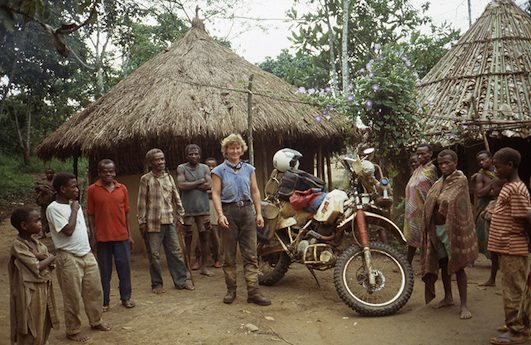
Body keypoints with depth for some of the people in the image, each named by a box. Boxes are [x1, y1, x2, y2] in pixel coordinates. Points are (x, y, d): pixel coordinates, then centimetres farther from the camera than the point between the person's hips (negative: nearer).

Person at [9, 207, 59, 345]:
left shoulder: (37, 243, 7)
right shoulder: (18, 245, -16)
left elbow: (51, 264, 2)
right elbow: (37, 267, -20)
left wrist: (39, 256, -15)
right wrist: (50, 258, -5)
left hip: (44, 289, 8)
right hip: (30, 293, -7)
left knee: (44, 326, 16)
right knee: (31, 330, 2)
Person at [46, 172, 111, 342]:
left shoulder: (74, 204, 9)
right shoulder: (53, 208, -15)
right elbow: (68, 230, -22)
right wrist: (74, 210, -13)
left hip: (87, 254, 7)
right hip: (69, 258, -7)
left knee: (94, 291, 15)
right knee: (73, 297, 3)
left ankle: (96, 321, 32)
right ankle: (73, 331, 19)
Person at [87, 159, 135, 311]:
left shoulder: (122, 189, 3)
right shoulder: (92, 190, -3)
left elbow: (126, 213, 8)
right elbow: (90, 215, 0)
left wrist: (129, 235, 7)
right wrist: (93, 236, -4)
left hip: (122, 236, 2)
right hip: (102, 237, -2)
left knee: (125, 267, 8)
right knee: (105, 270, 7)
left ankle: (126, 297, 22)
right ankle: (104, 301, 19)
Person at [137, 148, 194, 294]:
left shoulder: (169, 177, 10)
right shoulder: (146, 179, -2)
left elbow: (176, 198, 14)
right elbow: (141, 203, -4)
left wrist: (180, 216, 11)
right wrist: (142, 222, -7)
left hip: (169, 222, 4)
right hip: (153, 223, -4)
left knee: (176, 252, 7)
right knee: (154, 255, 4)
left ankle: (181, 280, 17)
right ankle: (157, 283, 16)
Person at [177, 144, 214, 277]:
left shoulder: (205, 168, 7)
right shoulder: (181, 168, -1)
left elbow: (209, 185, -7)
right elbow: (181, 185, -15)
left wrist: (191, 185, -10)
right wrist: (200, 182, -8)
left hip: (203, 208, 3)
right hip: (187, 209, -3)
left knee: (205, 236, 6)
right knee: (187, 238, 3)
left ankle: (204, 266, 17)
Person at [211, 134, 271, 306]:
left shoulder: (249, 169, 12)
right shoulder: (219, 171, 3)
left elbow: (255, 192, 11)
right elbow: (216, 194, -4)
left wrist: (259, 213, 3)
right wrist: (220, 215, -16)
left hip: (247, 211, 2)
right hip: (229, 212, -2)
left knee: (251, 254, -1)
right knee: (229, 255, 6)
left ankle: (253, 292, 0)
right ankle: (231, 290, 16)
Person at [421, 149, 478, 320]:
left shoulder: (461, 180, -9)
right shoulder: (439, 183, 11)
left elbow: (450, 203, -14)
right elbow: (430, 205, 11)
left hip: (452, 229, -7)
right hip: (437, 228, 7)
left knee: (457, 266, -3)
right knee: (443, 263, 16)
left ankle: (464, 305, 3)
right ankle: (448, 297, 30)